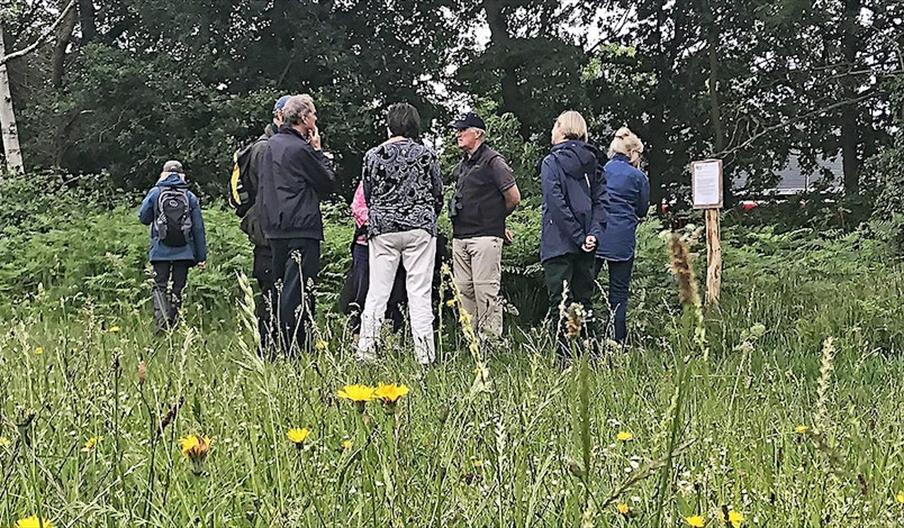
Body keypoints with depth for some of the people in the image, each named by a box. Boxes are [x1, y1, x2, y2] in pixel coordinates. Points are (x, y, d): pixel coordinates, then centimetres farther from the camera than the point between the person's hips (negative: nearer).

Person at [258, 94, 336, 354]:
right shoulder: (300, 149, -12)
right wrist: (319, 151, 4)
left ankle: (279, 348, 15)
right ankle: (293, 350, -11)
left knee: (281, 288, 13)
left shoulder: (271, 144, 13)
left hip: (275, 228, 9)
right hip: (302, 227, -9)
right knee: (298, 289, -8)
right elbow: (328, 182, -4)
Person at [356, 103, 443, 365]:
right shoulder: (427, 154, 0)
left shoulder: (373, 155, 3)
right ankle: (424, 355, -1)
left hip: (382, 229, 1)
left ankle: (365, 351, 4)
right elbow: (438, 195, 7)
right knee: (420, 294, 0)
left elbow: (367, 195, 11)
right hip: (420, 228, -1)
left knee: (377, 292, 5)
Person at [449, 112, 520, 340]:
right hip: (460, 236, 8)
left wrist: (496, 218, 7)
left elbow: (513, 197, -8)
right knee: (463, 289, 8)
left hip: (485, 236, -8)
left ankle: (490, 337, -6)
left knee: (485, 289, -9)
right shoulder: (463, 164, 18)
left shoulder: (493, 161, -6)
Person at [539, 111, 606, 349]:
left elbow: (557, 204, -14)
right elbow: (601, 200, 4)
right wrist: (594, 233, -5)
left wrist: (579, 237, -13)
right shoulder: (591, 162, 11)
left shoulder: (552, 162, -6)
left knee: (560, 304, -4)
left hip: (558, 245, -6)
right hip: (586, 248, 6)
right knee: (583, 300, 12)